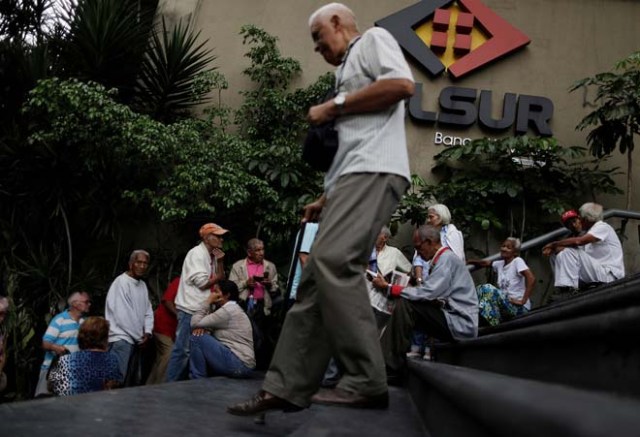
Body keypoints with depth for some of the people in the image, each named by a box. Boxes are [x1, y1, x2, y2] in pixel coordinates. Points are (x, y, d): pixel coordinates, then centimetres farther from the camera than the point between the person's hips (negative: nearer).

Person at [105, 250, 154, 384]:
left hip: (136, 340, 8)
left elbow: (148, 311, 14)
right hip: (121, 339, -8)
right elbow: (122, 315, -15)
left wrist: (147, 332, -3)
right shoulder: (121, 282, -11)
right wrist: (140, 336, -9)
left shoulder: (142, 285, 13)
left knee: (133, 380, 10)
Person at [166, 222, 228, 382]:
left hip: (202, 309, 9)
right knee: (183, 349, -8)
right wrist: (219, 277, -1)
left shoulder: (211, 256, 15)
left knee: (194, 349, 12)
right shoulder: (197, 253, -11)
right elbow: (203, 283, -17)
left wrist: (220, 263, -2)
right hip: (191, 309, -9)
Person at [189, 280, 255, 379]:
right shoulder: (231, 309, 19)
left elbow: (195, 323, -10)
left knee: (197, 337, -10)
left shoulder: (227, 310, -13)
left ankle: (197, 379, -4)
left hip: (238, 364, -10)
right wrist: (204, 329, -7)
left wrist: (208, 301, -2)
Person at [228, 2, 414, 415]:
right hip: (354, 175, 10)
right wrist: (326, 200, 23)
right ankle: (286, 389, -4)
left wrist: (333, 107, -4)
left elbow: (402, 84, -11)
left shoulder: (372, 39, 10)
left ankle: (367, 382, -21)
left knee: (333, 260, -25)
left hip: (373, 170, -9)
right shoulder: (349, 69, 35)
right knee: (315, 279, -1)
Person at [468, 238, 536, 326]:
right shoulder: (500, 264, 11)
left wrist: (523, 301, -24)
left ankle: (493, 324, -18)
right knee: (479, 289, -1)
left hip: (519, 308, -7)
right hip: (506, 304, 7)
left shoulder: (517, 261, -10)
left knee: (487, 289, -23)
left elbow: (531, 279, -22)